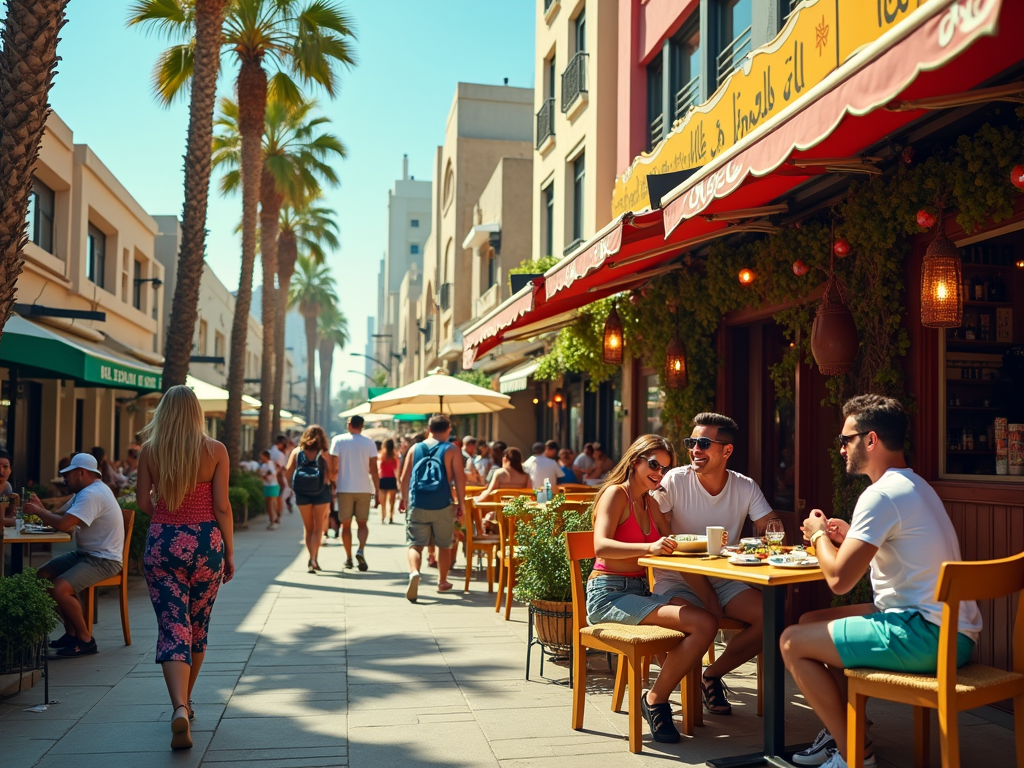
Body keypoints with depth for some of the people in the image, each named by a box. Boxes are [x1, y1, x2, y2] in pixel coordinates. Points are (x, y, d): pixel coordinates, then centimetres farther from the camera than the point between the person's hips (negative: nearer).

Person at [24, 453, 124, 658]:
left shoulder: (92, 494, -20)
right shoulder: (86, 491, 15)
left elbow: (63, 524, -29)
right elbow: (58, 516, 10)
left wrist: (38, 511, -13)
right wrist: (41, 509, -10)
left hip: (104, 560, -11)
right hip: (86, 554, 11)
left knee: (59, 588, -25)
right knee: (42, 576, 7)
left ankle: (85, 639, -7)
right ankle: (71, 632, 13)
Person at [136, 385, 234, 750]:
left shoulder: (149, 451, -2)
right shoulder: (215, 450, -5)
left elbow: (144, 503, 2)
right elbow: (221, 506, -6)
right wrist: (229, 553, 2)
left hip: (162, 544, 0)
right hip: (205, 543, 0)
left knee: (173, 628, -1)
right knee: (198, 627, 17)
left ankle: (180, 709, -19)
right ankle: (184, 702, 32)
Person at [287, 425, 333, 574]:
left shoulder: (297, 451, -1)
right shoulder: (324, 453, -8)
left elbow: (288, 472, -4)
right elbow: (332, 475, -11)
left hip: (302, 494, 2)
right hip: (321, 493, -2)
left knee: (308, 528, 15)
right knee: (318, 528, 6)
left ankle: (312, 559, 18)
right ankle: (313, 559, -9)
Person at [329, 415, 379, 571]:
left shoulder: (338, 440, -1)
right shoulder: (369, 443, 1)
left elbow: (333, 467, -5)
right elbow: (374, 469, -3)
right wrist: (377, 489, 3)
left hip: (345, 488, -1)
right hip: (364, 488, 1)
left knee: (346, 524, 10)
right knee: (362, 523, 9)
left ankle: (348, 558, 11)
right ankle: (361, 550, -15)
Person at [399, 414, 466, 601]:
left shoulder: (415, 449, 7)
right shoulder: (452, 451, -1)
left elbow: (404, 478, 9)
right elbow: (459, 479, -6)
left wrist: (405, 500, 20)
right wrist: (460, 504, 2)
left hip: (417, 506, 1)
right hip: (443, 506, -1)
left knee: (415, 544, 1)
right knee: (444, 545, 16)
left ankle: (414, 572, -25)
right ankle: (442, 582, 26)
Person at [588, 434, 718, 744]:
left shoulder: (650, 502, 19)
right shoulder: (616, 494, -6)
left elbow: (671, 543, 11)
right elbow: (601, 546, -21)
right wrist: (649, 547, -35)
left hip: (640, 591, 8)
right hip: (609, 594, -8)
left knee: (707, 621, -17)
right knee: (704, 623, -23)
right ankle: (655, 700, -7)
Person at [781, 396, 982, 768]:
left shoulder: (882, 494, -18)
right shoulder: (914, 485, 15)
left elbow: (839, 579, -19)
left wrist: (818, 535, -1)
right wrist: (848, 537, 14)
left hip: (926, 635, -11)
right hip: (948, 627, 11)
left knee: (792, 642, -6)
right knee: (811, 622, 19)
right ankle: (841, 731, 23)